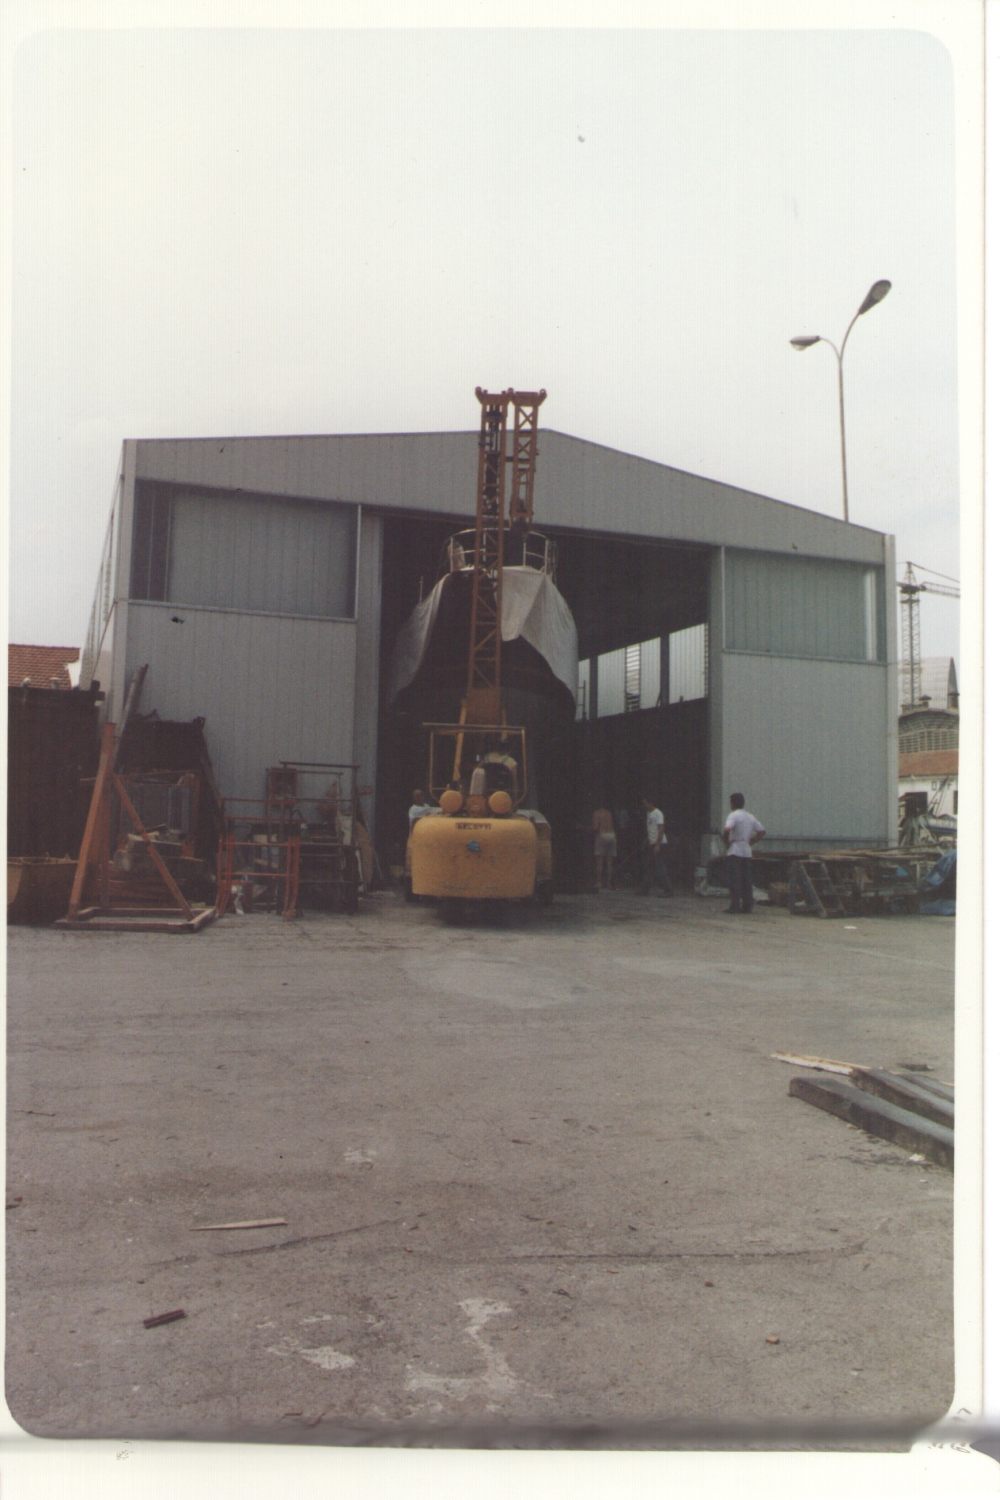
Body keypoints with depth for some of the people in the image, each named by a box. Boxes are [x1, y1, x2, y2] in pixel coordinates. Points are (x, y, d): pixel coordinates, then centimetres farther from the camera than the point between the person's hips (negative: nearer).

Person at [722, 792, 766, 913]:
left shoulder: (733, 815, -10)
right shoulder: (750, 817, 13)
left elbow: (727, 829, -26)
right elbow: (762, 831, 15)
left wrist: (726, 842, -10)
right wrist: (751, 842, 14)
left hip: (734, 852, -7)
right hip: (747, 852, 7)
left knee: (734, 880, -4)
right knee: (747, 881, 8)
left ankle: (734, 907, -5)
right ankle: (747, 907, 8)